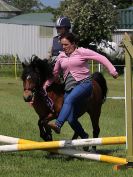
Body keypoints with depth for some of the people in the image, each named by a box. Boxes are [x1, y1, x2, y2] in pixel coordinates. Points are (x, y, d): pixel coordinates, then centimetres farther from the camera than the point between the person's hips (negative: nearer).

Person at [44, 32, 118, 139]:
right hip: (69, 87, 6)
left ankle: (58, 125, -51)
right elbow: (55, 73, 26)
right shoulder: (61, 57, 14)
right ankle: (85, 138, 17)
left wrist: (112, 71, -10)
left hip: (84, 83, -6)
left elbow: (102, 58, -3)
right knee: (71, 120, -4)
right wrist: (46, 85, 24)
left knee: (69, 100, -35)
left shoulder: (82, 52, -1)